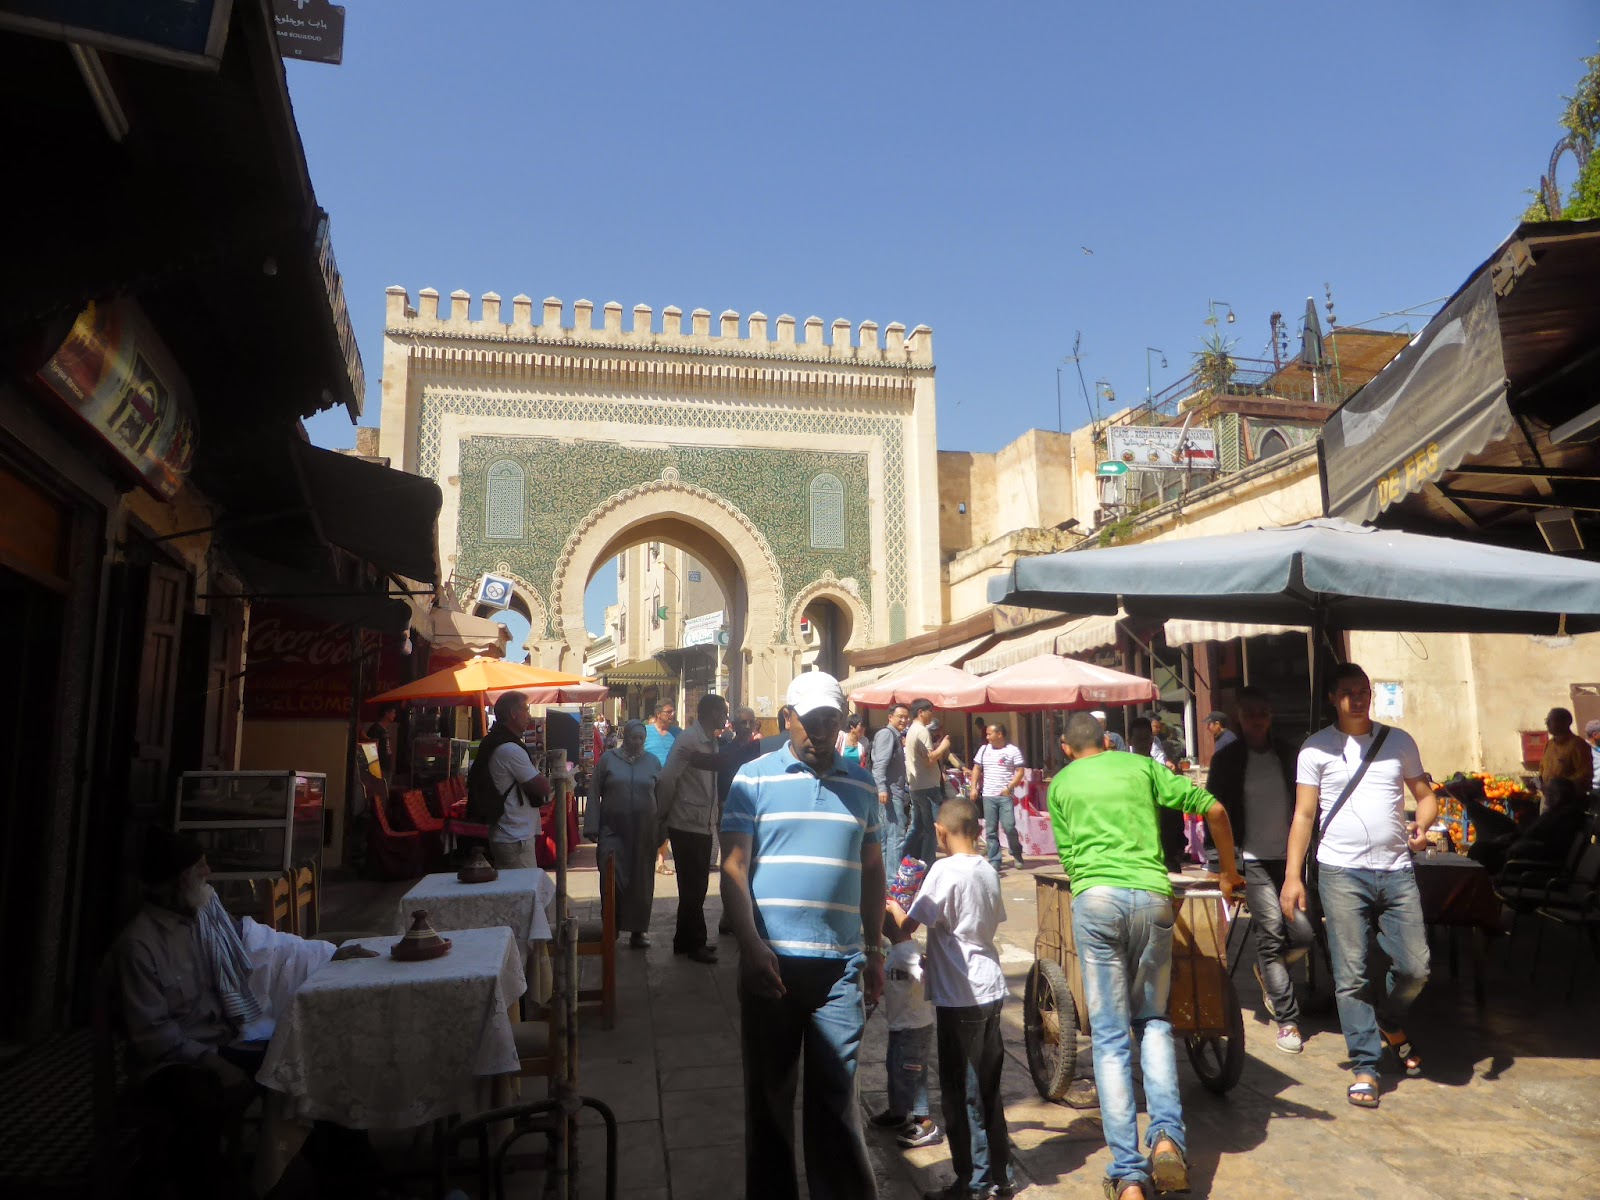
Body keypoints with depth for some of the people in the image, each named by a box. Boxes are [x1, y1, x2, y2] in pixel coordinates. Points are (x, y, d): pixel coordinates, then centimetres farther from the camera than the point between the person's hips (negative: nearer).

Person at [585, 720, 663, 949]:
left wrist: (661, 831, 7)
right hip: (613, 829, -2)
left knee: (641, 881, 8)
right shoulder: (607, 759, 0)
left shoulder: (652, 762, 6)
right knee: (614, 879, -7)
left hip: (644, 832, 2)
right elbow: (594, 794, 0)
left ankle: (638, 929, 20)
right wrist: (592, 828, -6)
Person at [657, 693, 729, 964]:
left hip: (703, 825, 8)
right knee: (693, 887, 1)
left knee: (695, 886, 16)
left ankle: (686, 941, 28)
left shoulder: (710, 741, 12)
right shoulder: (688, 740, -15)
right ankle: (694, 944, 13)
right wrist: (663, 814, -10)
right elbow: (667, 779, -19)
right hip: (687, 826, -8)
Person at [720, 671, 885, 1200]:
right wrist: (752, 947, -15)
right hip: (771, 959, -1)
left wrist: (874, 951, 13)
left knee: (836, 1094, 5)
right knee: (768, 1091, 12)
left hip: (841, 963, 1)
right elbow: (733, 869, -6)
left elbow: (872, 872, 15)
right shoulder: (754, 778, -1)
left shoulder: (860, 785, 9)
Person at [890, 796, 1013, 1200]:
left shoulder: (945, 870, -16)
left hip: (960, 997, -8)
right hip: (991, 989, 8)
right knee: (988, 1089, 18)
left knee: (960, 1093, 5)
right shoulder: (988, 870, 6)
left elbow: (909, 925, -16)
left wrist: (894, 909, 4)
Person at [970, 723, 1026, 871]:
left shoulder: (1013, 751, -1)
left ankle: (1017, 856, 14)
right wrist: (974, 788, 6)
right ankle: (994, 861, 10)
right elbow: (976, 769, 15)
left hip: (1006, 796, -4)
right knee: (991, 830, 4)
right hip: (988, 796, 4)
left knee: (1009, 827, -8)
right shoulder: (984, 749, 10)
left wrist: (1009, 787, -14)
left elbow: (1020, 772, -3)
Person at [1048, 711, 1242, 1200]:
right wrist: (1228, 872, 27)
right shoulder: (1140, 765, 19)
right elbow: (1214, 809, 15)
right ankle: (1167, 1134, 1)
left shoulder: (1060, 783, 18)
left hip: (1096, 898, -1)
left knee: (1110, 1037, 4)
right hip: (1152, 896, 2)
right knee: (1153, 1022, 20)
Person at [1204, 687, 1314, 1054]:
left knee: (1302, 934, -4)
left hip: (1289, 857, 3)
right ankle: (1287, 1020, 2)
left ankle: (1266, 969, 28)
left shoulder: (1289, 753, 9)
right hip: (1253, 861, -3)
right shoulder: (1226, 759, 1)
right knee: (1271, 930, -9)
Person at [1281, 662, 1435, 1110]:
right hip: (1341, 873, -2)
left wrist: (1422, 824, -9)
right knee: (1351, 976, -1)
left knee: (1415, 966, 3)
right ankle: (1366, 1068, 10)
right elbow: (1303, 815, 0)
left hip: (1397, 871, 3)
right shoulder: (1316, 748, 2)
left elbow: (1426, 794, 16)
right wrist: (1292, 876, -7)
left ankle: (1390, 1024, 34)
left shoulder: (1399, 742, 10)